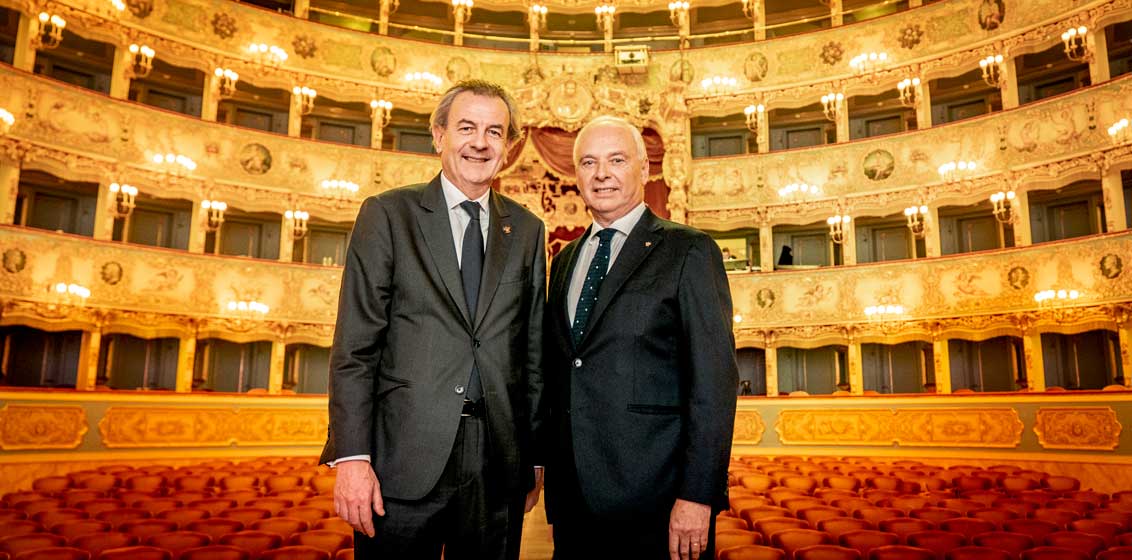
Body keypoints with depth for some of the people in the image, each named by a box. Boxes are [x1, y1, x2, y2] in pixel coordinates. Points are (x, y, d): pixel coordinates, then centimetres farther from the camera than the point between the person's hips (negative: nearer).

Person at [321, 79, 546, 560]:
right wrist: (351, 456, -12)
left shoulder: (526, 231, 10)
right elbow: (355, 344, -5)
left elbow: (533, 348, 10)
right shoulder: (387, 214, 0)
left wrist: (535, 456, 10)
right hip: (405, 455, -3)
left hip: (498, 460, 3)